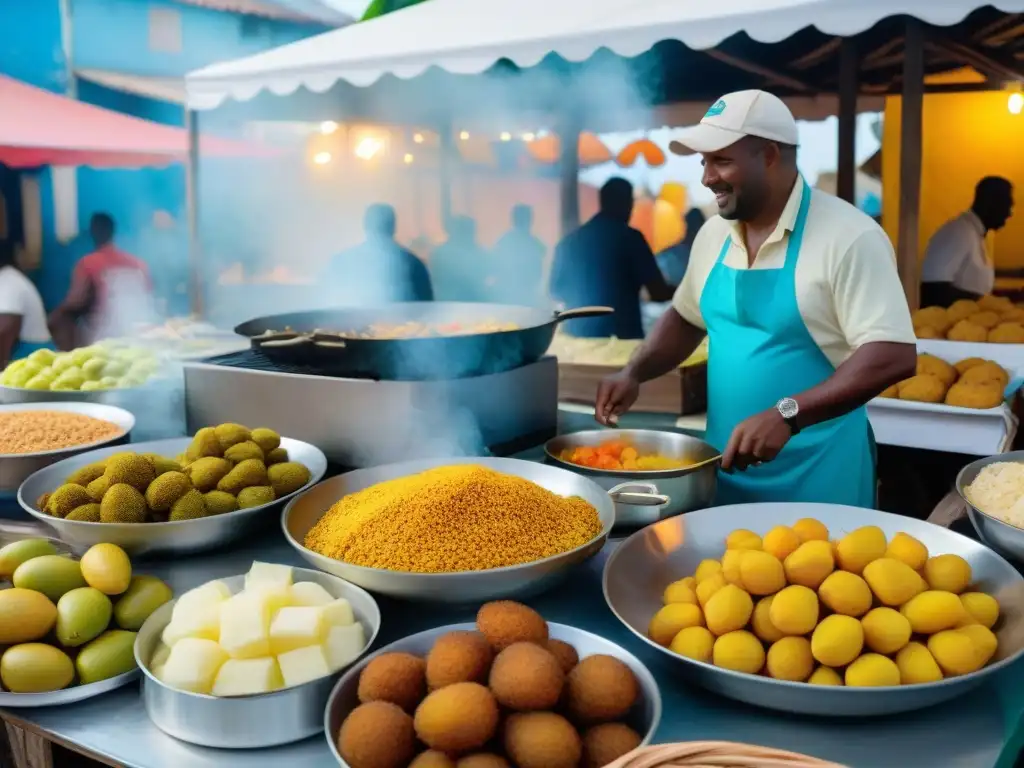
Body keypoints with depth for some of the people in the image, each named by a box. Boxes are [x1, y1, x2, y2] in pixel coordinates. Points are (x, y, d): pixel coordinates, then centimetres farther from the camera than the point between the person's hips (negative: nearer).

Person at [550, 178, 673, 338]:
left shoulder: (569, 240, 6)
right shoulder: (630, 237, -6)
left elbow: (556, 290, 17)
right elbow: (658, 293, -8)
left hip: (578, 335, 5)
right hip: (623, 336, -4)